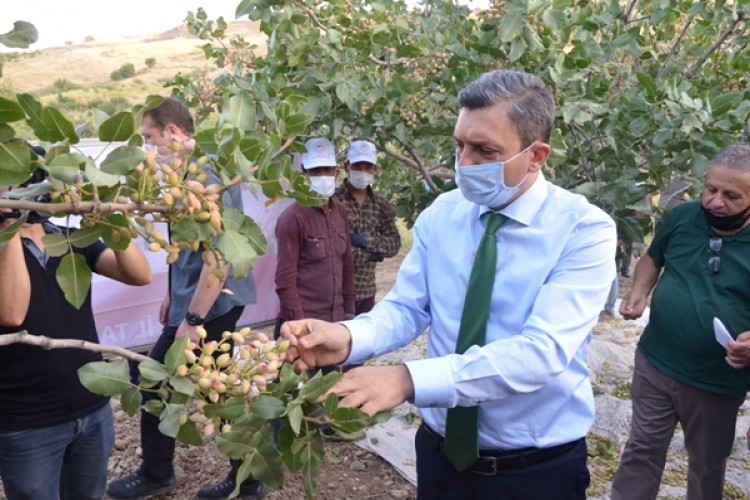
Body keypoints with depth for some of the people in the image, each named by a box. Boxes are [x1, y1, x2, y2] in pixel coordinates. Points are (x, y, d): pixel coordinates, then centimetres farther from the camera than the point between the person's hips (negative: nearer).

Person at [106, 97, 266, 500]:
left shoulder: (205, 175, -20)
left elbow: (219, 255, -25)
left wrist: (192, 319, -22)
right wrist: (175, 295, 22)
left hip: (209, 305, -9)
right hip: (215, 301, 9)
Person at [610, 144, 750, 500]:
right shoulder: (682, 217, -6)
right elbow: (653, 258, 11)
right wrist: (639, 291, -9)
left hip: (718, 383, -1)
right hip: (655, 363, 2)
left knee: (707, 465, 20)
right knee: (642, 449, 14)